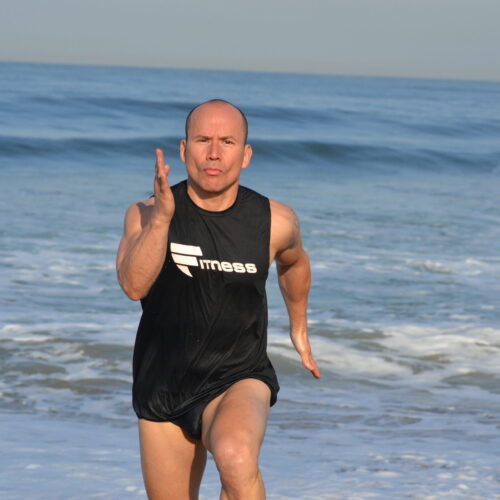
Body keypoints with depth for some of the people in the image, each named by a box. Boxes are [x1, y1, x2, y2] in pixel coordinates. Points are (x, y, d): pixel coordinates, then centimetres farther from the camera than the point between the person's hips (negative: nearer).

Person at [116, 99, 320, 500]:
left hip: (239, 380, -2)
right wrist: (161, 217, -41)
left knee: (237, 460, -35)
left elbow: (294, 262, 17)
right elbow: (134, 286, -29)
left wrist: (299, 327, 30)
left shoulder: (275, 222, -7)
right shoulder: (145, 214, -10)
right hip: (162, 388, 2)